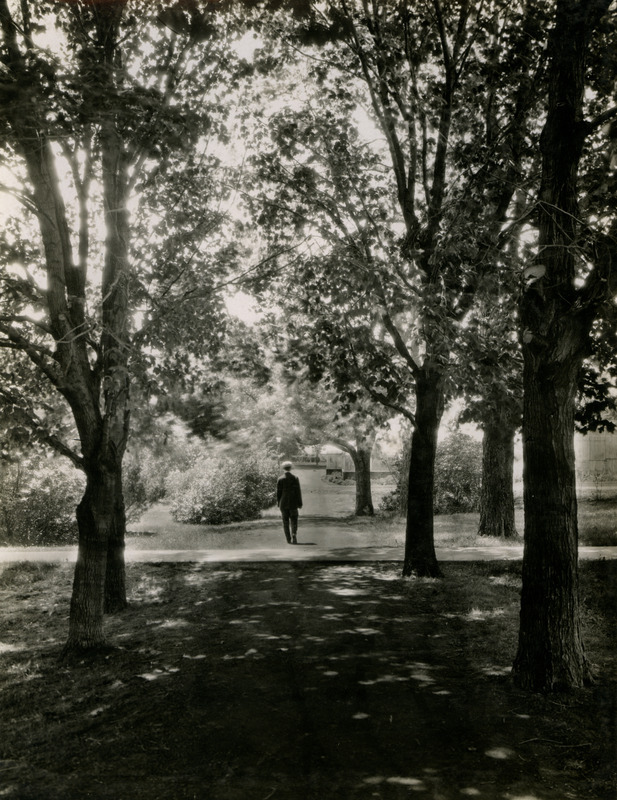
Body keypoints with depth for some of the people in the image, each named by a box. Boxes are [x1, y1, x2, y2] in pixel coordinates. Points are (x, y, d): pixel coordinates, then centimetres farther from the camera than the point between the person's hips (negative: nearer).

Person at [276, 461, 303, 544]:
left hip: (283, 503, 0)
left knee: (285, 521, 8)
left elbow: (278, 492, -1)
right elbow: (298, 492, -3)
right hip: (293, 503, 0)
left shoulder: (280, 479, -4)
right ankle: (294, 535, -15)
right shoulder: (295, 478, -3)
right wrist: (300, 503, 2)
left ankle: (289, 539, 7)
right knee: (294, 520, 7)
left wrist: (278, 503, 10)